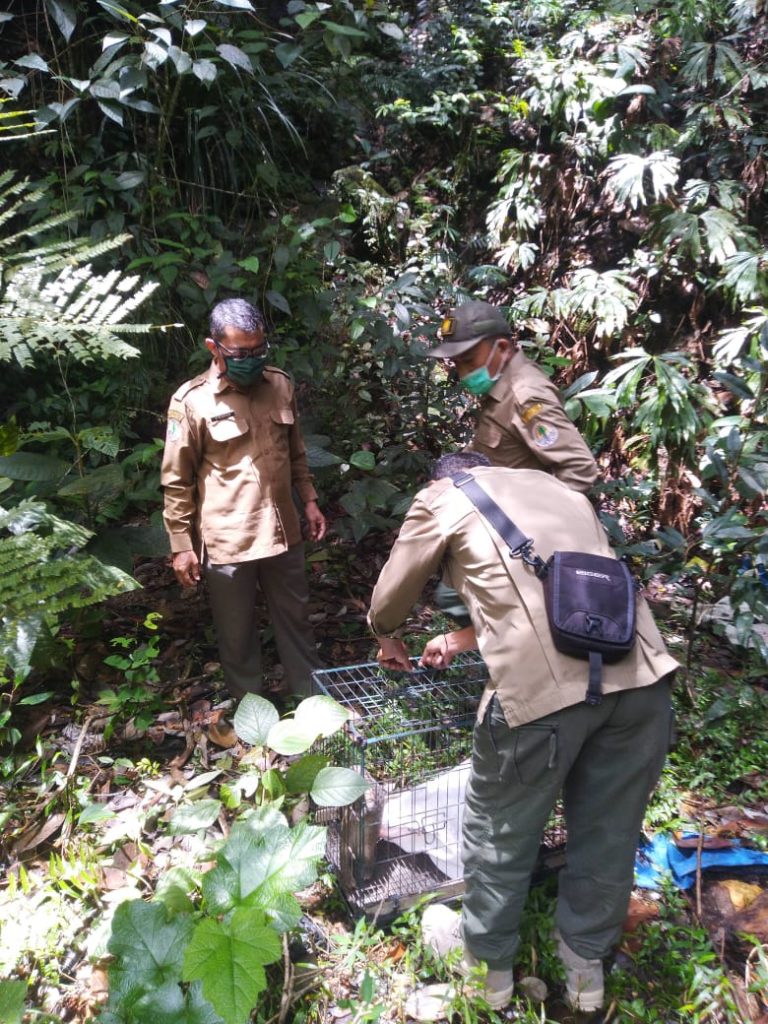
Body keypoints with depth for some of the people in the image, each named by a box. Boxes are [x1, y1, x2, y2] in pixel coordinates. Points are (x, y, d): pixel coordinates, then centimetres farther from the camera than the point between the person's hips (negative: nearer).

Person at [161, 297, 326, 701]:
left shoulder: (280, 385, 0)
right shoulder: (191, 401, -13)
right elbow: (176, 481, -8)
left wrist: (309, 500, 13)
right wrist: (181, 545, -7)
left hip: (282, 531, 4)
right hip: (226, 541, -4)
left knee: (295, 619, 19)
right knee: (237, 633, 13)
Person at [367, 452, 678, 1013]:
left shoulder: (442, 498, 13)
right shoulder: (558, 487, 28)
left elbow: (389, 600, 22)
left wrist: (389, 641, 44)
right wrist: (460, 640, 46)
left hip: (542, 684, -5)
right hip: (642, 671, 6)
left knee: (502, 832, 18)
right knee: (610, 829, 22)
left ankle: (486, 962, 41)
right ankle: (586, 964, 44)